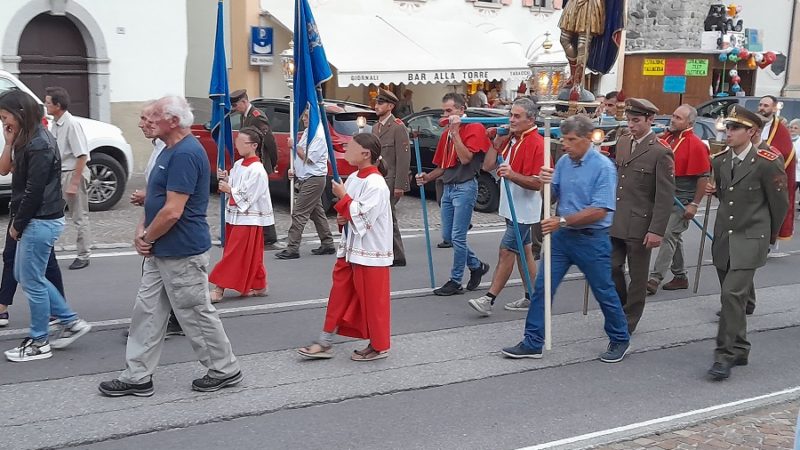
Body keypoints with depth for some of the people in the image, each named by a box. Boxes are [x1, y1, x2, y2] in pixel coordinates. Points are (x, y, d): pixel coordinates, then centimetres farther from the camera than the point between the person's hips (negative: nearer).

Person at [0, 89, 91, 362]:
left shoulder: (39, 145, -20)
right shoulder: (28, 140, 10)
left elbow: (34, 192, -21)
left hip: (40, 222, -10)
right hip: (35, 220, 10)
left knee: (31, 281, 1)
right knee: (25, 276, 18)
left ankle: (39, 343, 15)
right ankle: (70, 321, 24)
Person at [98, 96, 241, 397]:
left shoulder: (186, 154, -21)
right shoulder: (169, 151, 13)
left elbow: (172, 211, -25)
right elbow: (156, 198, 19)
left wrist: (147, 238, -11)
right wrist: (142, 231, 4)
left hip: (182, 253, -10)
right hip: (160, 251, 10)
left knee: (197, 314, 2)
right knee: (147, 311, 11)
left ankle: (225, 370, 18)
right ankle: (137, 377, 19)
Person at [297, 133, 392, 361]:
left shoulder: (375, 184, -19)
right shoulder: (353, 179, 7)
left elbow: (363, 219, -23)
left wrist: (343, 197, -17)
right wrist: (343, 217, -1)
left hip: (370, 254, -9)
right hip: (350, 249, 9)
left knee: (372, 299, 3)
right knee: (339, 295, 12)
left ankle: (378, 346, 20)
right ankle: (325, 343, 21)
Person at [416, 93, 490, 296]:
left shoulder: (474, 129, -7)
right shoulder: (446, 134, 15)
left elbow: (465, 158, -18)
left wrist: (455, 131, -17)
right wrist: (428, 177, 1)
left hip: (465, 187, -8)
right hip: (448, 188, 8)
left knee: (457, 237, -5)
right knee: (447, 236, 10)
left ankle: (456, 281, 7)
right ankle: (477, 266, 28)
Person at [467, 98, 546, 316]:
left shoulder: (536, 143, -15)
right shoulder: (509, 139, 10)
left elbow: (538, 183, -20)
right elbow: (487, 166, 7)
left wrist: (512, 175, -32)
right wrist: (497, 141, -1)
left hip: (524, 209, -9)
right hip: (512, 207, 9)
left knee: (506, 251, -8)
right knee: (524, 251, 14)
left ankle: (489, 299, -7)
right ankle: (531, 298, 22)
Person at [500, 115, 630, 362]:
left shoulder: (603, 167, -16)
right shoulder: (563, 162, 3)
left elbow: (599, 211, -22)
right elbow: (551, 197, 9)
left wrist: (563, 221, -24)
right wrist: (545, 183, -13)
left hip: (591, 240, -6)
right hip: (561, 237, 6)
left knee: (604, 293, 9)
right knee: (542, 288, 3)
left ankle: (620, 340, 29)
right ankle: (532, 343, 11)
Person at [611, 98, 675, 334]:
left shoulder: (661, 152, -11)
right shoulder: (622, 142, 9)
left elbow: (665, 195, -13)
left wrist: (657, 230, -18)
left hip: (640, 224, -6)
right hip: (616, 221, 6)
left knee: (637, 275, 7)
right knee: (611, 267, 8)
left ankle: (628, 322, 19)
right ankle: (620, 309, 30)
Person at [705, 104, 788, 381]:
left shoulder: (766, 163, -12)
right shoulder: (720, 162, 7)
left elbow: (780, 202, -2)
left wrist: (769, 236, 8)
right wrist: (714, 190, 1)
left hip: (749, 240, -6)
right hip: (723, 240, 7)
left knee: (732, 294, -17)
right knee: (733, 298, 13)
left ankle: (726, 355, -10)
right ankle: (740, 350, 26)